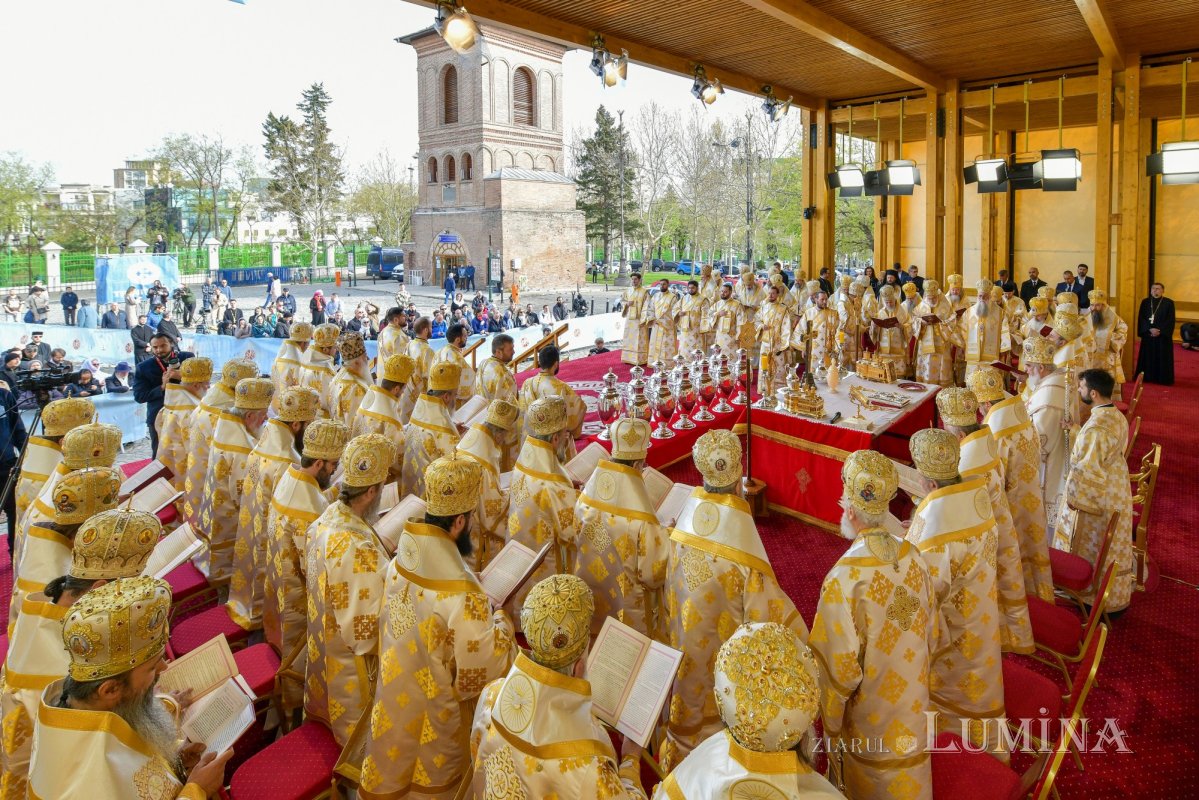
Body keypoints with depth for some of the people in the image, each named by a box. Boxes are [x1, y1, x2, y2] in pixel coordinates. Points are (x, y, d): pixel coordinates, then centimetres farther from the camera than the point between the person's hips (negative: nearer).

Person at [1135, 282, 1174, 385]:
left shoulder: (1169, 303, 0)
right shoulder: (1145, 302, 7)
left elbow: (1170, 320, -5)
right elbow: (1141, 318, 1)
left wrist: (1160, 331, -16)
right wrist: (1150, 329, -12)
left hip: (1163, 336, -2)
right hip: (1148, 335, 2)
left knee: (1162, 358, 0)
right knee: (1148, 357, 5)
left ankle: (1163, 379, 4)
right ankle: (1148, 377, 11)